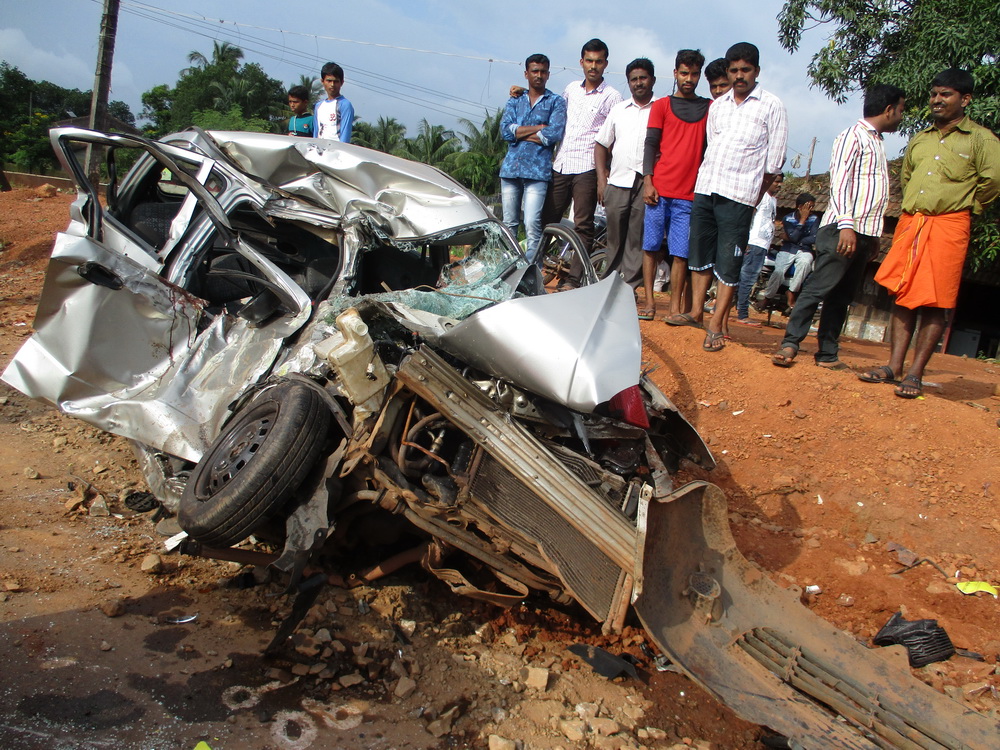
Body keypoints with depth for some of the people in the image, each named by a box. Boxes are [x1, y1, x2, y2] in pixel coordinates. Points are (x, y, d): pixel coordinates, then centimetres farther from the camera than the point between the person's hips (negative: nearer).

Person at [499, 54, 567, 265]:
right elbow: (505, 130, 1)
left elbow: (554, 134, -8)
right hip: (511, 168, 4)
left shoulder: (556, 102, 9)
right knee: (509, 223, 5)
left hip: (538, 170, -4)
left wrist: (519, 133, -2)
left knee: (532, 225, -12)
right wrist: (538, 128, -5)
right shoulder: (514, 101, 18)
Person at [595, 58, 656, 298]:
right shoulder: (618, 110, 18)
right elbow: (601, 145, 19)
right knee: (615, 238, 5)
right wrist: (601, 180, 10)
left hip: (647, 184, -3)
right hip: (617, 183, 3)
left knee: (638, 240, -5)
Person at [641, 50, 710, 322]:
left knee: (680, 253, -3)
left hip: (688, 194, 0)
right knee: (651, 246, 0)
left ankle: (676, 307, 1)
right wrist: (647, 181, -6)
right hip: (658, 190, 0)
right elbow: (650, 144, 6)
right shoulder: (662, 106, 12)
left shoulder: (709, 108, 13)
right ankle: (649, 302, 7)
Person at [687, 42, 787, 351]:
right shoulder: (717, 105, 16)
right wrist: (710, 179, 10)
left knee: (729, 264, -3)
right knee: (699, 253, 9)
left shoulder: (772, 106, 2)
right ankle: (696, 311, 21)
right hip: (704, 189, 5)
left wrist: (754, 198, 3)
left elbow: (774, 163, 2)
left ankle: (716, 326, 1)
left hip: (739, 196, -5)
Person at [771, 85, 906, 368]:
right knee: (818, 289, -11)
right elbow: (839, 182, -15)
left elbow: (877, 192, 22)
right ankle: (789, 344, -9)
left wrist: (874, 237, 17)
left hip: (864, 234, 8)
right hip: (843, 230, -8)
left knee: (842, 297, 7)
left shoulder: (877, 143, 23)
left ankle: (828, 355, 10)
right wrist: (846, 224, -25)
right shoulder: (853, 136, -3)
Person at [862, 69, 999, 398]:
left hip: (948, 227, -5)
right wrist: (913, 207, 18)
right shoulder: (919, 139, 18)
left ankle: (915, 374, -3)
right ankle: (894, 366, 7)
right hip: (909, 223, 6)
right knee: (902, 296, 3)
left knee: (933, 303, -5)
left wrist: (964, 206, 2)